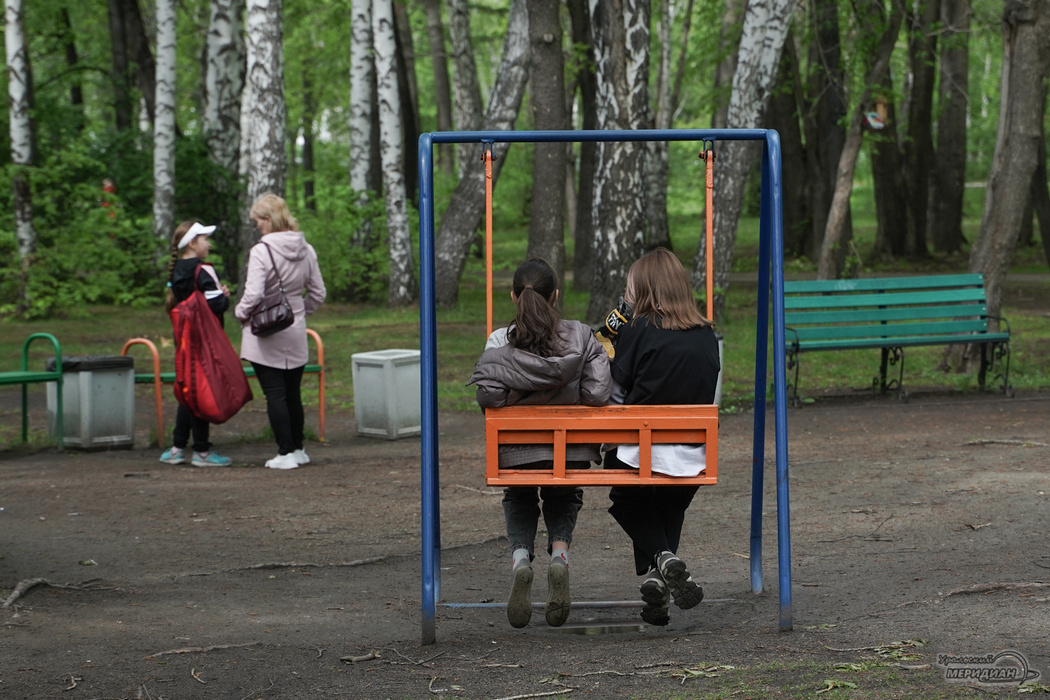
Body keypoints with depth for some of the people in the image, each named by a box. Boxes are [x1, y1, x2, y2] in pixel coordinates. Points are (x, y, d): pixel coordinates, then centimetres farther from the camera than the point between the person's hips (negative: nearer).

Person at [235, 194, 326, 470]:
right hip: (296, 333, 6)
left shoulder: (261, 251, -16)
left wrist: (241, 313, -1)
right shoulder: (306, 250, 4)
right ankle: (297, 448, 24)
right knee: (293, 393, 16)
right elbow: (318, 294, 9)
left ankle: (286, 452, -2)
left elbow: (253, 295, -20)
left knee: (275, 394, -1)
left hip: (265, 333, -6)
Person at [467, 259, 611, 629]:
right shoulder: (581, 337, -7)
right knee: (564, 499, 29)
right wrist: (566, 397, 5)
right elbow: (598, 393, -15)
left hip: (519, 450, -1)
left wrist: (518, 400, -1)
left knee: (519, 501, 28)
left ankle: (520, 556, -3)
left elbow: (488, 394, -22)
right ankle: (559, 553, -3)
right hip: (573, 449, 1)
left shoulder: (499, 342, -10)